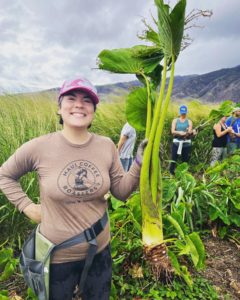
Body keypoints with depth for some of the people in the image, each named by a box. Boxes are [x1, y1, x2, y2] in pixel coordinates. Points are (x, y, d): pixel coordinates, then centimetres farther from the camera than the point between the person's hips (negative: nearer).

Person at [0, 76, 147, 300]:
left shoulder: (106, 146, -11)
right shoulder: (39, 147, -19)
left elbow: (121, 192, -5)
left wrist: (139, 163, -19)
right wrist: (27, 206, -9)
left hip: (99, 250, 3)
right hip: (57, 255, -2)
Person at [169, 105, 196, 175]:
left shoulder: (189, 121, 7)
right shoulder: (175, 120, 8)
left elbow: (190, 132, -5)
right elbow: (172, 131, -4)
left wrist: (192, 133, -28)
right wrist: (180, 132, -20)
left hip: (186, 143, 0)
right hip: (176, 142, 0)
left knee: (185, 159, 3)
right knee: (174, 158, -3)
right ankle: (171, 173, 8)